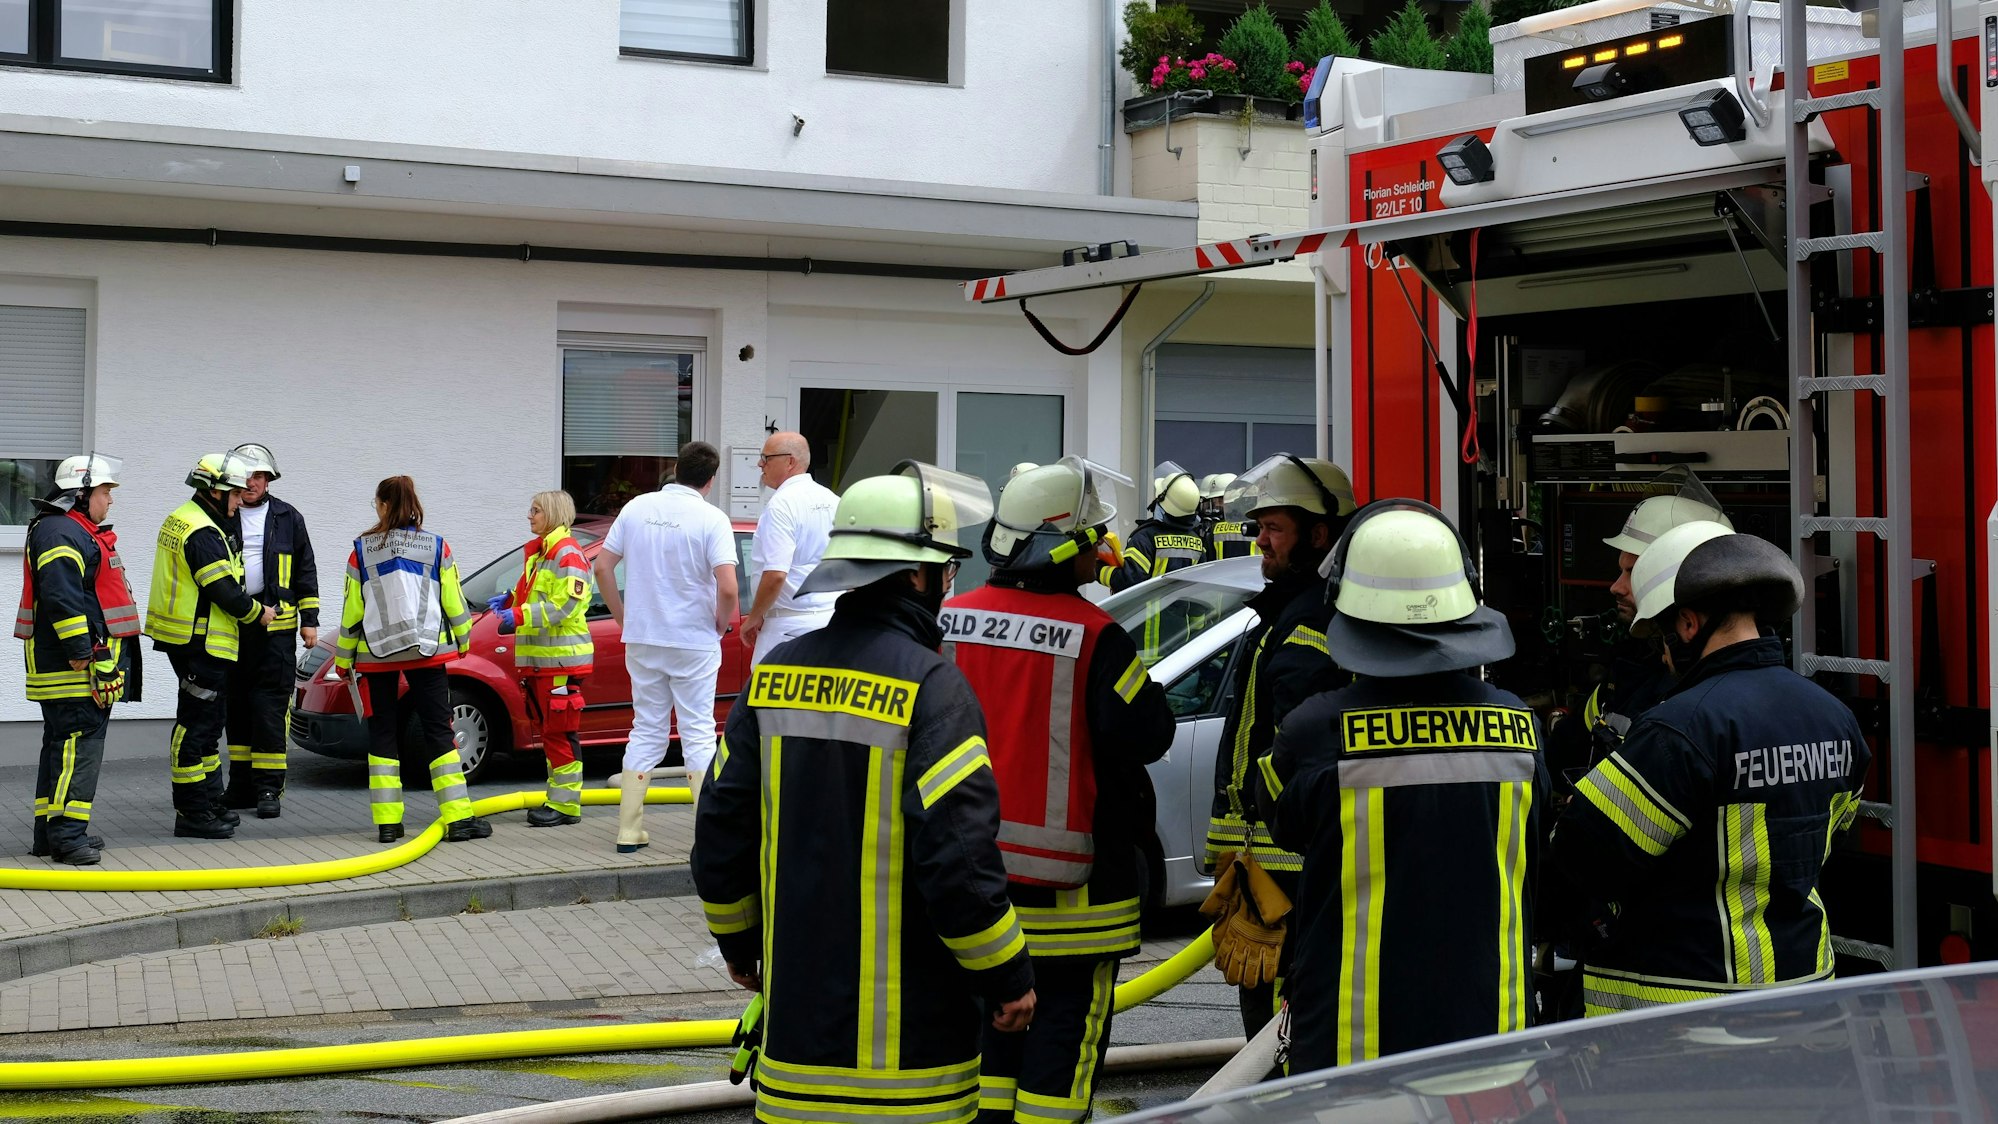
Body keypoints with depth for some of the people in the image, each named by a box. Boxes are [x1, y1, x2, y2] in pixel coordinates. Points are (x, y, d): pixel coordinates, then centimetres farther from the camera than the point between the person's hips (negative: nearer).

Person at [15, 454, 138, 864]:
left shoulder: (80, 532, 22)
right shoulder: (60, 534, -14)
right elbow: (60, 598, -23)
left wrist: (104, 659, 28)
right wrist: (80, 654, -24)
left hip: (91, 666, 11)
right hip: (74, 669, -11)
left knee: (64, 745, 14)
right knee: (77, 745, -12)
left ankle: (50, 831, 19)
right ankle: (65, 834, -13)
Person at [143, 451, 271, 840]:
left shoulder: (183, 519, 15)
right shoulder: (203, 533, -18)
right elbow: (225, 591, -19)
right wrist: (259, 613, -4)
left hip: (184, 639, 11)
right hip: (201, 642, -11)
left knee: (207, 720, 18)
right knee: (198, 723, -6)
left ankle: (210, 800, 27)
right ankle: (191, 814, -3)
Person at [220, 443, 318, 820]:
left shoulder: (288, 518, 7)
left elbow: (305, 571, 10)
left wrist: (309, 620, 4)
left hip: (276, 623, -2)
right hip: (229, 624, 2)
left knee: (270, 703, -7)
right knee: (236, 704, 8)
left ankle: (268, 786, -4)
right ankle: (242, 784, 17)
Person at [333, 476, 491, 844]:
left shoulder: (362, 550, -1)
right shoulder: (437, 547, 0)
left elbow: (351, 610, 1)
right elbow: (454, 602, 3)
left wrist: (343, 658, 12)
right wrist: (463, 640, 20)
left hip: (376, 655, 0)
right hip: (426, 651, 0)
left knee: (382, 734, 8)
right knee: (438, 732, 2)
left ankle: (387, 821, 4)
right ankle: (458, 818, -4)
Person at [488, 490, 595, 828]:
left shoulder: (567, 553, -12)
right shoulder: (537, 552, 19)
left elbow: (566, 604, -21)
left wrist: (520, 616, -25)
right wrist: (509, 600, 8)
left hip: (562, 659, -10)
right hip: (539, 657, 10)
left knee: (560, 733, -7)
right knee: (550, 731, 14)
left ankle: (566, 804, -4)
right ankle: (556, 797, 21)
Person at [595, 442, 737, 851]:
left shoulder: (637, 508, 2)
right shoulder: (711, 519, -12)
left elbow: (602, 566, 4)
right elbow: (728, 587, -21)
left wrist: (623, 617, 13)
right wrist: (722, 624, -2)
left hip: (642, 640, 4)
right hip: (694, 642, -4)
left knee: (646, 730, 12)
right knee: (698, 733, 4)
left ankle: (629, 831, 11)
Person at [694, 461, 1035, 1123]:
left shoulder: (776, 674, 4)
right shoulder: (929, 687, -14)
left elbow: (720, 829, 9)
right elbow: (960, 858, -19)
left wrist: (737, 942, 24)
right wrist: (1009, 979, -6)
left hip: (796, 1009, 6)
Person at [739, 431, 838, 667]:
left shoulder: (782, 504, -15)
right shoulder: (832, 500, 11)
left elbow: (775, 575, -22)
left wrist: (753, 618, -9)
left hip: (791, 624, -8)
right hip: (831, 619, 8)